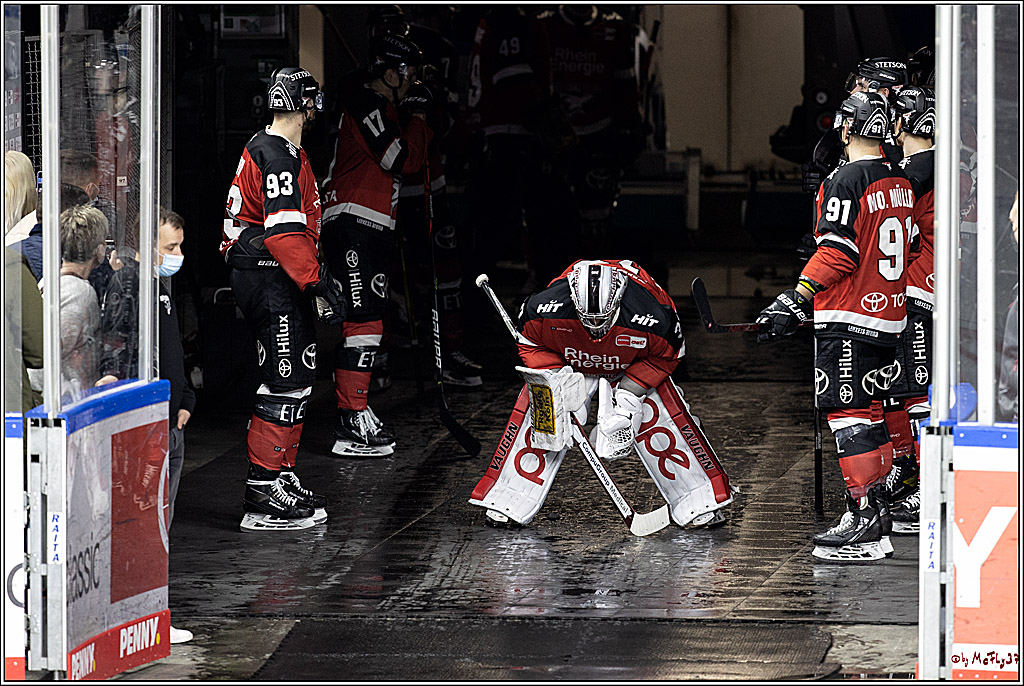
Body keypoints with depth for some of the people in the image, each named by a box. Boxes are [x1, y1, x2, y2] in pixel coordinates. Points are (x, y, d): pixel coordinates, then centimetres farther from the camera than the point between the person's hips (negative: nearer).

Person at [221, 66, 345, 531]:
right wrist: (316, 283, -25)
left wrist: (318, 274, 28)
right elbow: (285, 233, -25)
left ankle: (282, 479, 21)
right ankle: (263, 493, -13)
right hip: (270, 280, -11)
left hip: (272, 279, 11)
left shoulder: (276, 150, 18)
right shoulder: (277, 157, -17)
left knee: (295, 379, 15)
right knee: (286, 381, -12)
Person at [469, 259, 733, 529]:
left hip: (634, 368, -1)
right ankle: (508, 503, 2)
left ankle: (699, 503, 2)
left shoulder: (652, 317, -40)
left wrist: (628, 392, -25)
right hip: (567, 363, 1)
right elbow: (530, 344, -15)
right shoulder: (546, 308, -38)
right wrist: (557, 377, -29)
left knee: (661, 418, -11)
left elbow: (665, 355, -19)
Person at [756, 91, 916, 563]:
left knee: (849, 414, -8)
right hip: (889, 316, 9)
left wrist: (794, 302, -19)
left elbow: (838, 254, -20)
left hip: (848, 318, -9)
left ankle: (864, 522, -12)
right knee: (869, 412, 15)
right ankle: (877, 515, 19)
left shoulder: (846, 180, -13)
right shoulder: (901, 182, 12)